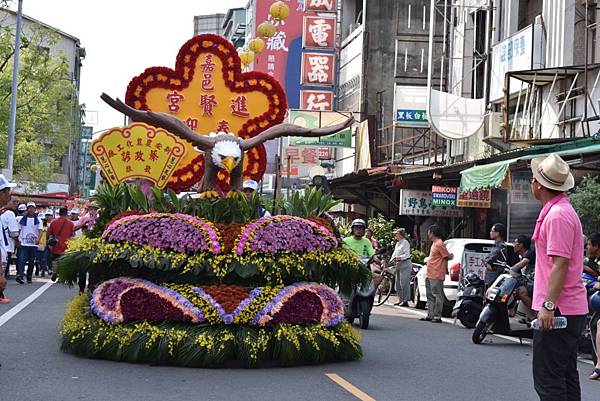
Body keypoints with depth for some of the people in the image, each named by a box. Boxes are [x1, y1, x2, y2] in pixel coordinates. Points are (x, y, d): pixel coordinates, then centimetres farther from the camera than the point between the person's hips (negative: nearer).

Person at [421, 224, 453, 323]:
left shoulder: (439, 244, -15)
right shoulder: (434, 243, 17)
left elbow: (447, 257, -13)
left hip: (436, 276, -11)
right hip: (430, 275, 11)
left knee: (437, 296, -7)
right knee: (430, 296, 14)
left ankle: (437, 316, -6)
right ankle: (430, 315, 20)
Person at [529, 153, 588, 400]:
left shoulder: (557, 215, -16)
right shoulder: (561, 210, 17)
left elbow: (560, 264, -23)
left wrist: (548, 305, -24)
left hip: (557, 309, -11)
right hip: (572, 308, 11)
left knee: (548, 380, -9)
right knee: (566, 377, 15)